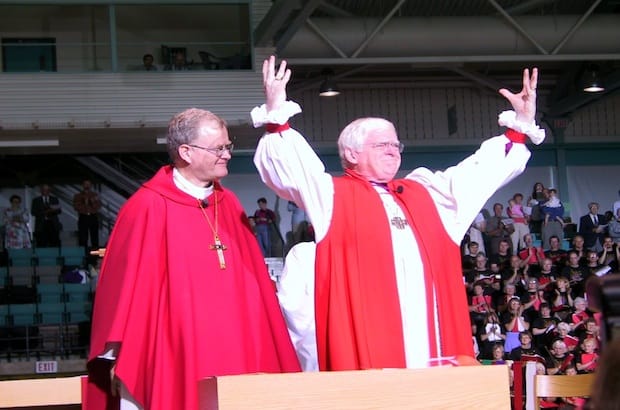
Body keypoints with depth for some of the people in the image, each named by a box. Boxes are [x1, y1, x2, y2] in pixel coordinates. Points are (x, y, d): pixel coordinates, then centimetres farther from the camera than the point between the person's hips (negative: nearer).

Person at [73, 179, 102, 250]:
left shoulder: (95, 195, 12)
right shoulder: (77, 196, 10)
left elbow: (98, 206, 4)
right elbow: (76, 207, 0)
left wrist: (93, 201, -12)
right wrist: (84, 203, -10)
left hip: (93, 217, 1)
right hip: (83, 217, -1)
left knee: (94, 237, -2)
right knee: (83, 238, -6)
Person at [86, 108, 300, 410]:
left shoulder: (229, 205, 12)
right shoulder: (148, 208, -8)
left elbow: (252, 284, 13)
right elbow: (128, 290, -10)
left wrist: (267, 353, 10)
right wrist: (124, 366, -12)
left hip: (234, 356, 6)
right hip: (176, 362, -6)